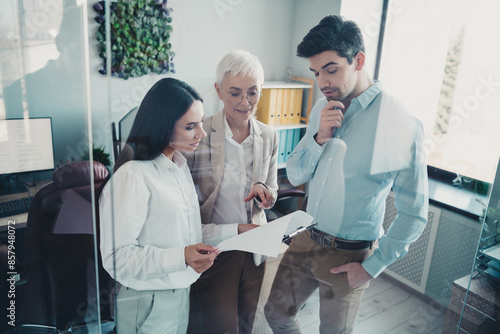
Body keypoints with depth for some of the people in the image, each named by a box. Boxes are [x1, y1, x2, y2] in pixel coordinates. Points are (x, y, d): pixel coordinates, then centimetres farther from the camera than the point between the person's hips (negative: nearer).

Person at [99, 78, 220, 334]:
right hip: (149, 303, -7)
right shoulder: (132, 177, -24)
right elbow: (116, 257, -24)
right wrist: (181, 257, -32)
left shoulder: (181, 167, 5)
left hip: (182, 292, 8)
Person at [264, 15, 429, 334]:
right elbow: (295, 175, 2)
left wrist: (372, 267, -11)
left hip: (349, 255, -5)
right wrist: (320, 138, -16)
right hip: (307, 239, 5)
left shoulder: (400, 124, -20)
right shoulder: (322, 109, -2)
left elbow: (415, 213, -14)